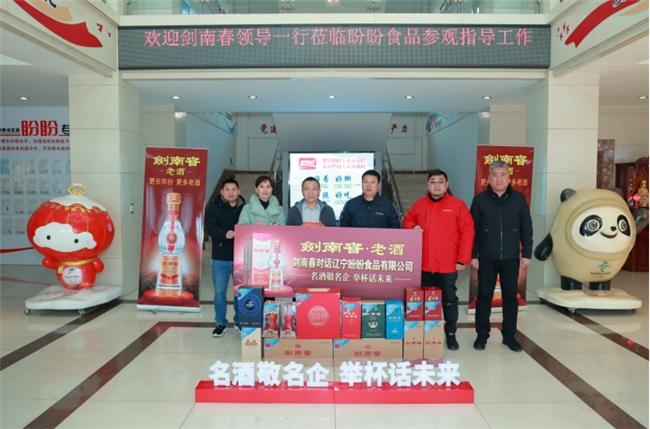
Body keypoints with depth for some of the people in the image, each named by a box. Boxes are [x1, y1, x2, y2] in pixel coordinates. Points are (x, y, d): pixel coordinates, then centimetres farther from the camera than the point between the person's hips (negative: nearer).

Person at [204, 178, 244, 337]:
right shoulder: (213, 207, -2)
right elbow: (210, 227, -14)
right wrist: (225, 234, -32)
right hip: (220, 258, -1)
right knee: (219, 292, 6)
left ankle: (240, 321, 28)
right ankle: (221, 323, 23)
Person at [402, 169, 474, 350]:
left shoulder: (458, 205, -3)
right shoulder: (419, 205, 6)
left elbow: (467, 232, -5)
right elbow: (407, 222, 19)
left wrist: (462, 259, -8)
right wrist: (412, 228, -6)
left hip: (448, 265, -2)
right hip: (424, 264, 3)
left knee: (449, 300, 8)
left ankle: (451, 334, 23)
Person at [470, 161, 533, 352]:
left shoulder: (519, 199, 2)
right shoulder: (480, 199, -2)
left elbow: (526, 229, 5)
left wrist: (526, 253, 1)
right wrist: (473, 255, -3)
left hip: (511, 258, 1)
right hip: (486, 258, -1)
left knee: (510, 296, 9)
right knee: (484, 296, 6)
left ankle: (509, 335, 22)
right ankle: (482, 334, 18)